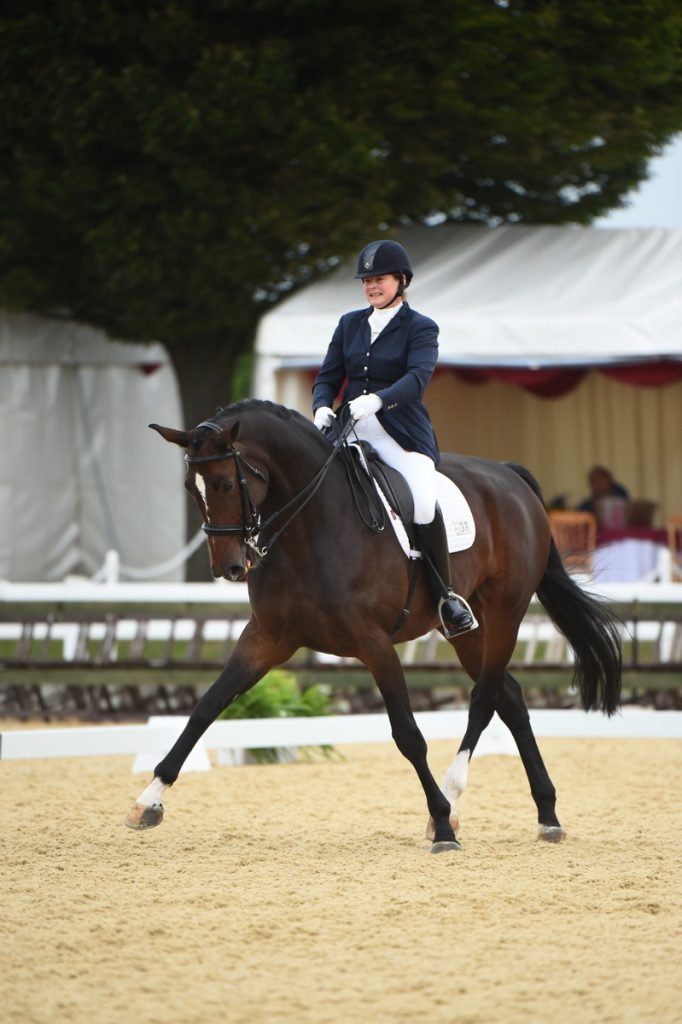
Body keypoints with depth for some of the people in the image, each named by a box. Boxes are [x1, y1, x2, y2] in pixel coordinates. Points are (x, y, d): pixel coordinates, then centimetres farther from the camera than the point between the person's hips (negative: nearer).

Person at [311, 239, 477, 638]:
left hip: (402, 435, -5)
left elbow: (418, 377, -17)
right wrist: (322, 408, -10)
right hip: (351, 430, 5)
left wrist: (377, 399, -36)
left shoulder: (421, 328, 0)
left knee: (424, 505, -28)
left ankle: (447, 595, -13)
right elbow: (328, 377, 14)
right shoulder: (350, 324, 16)